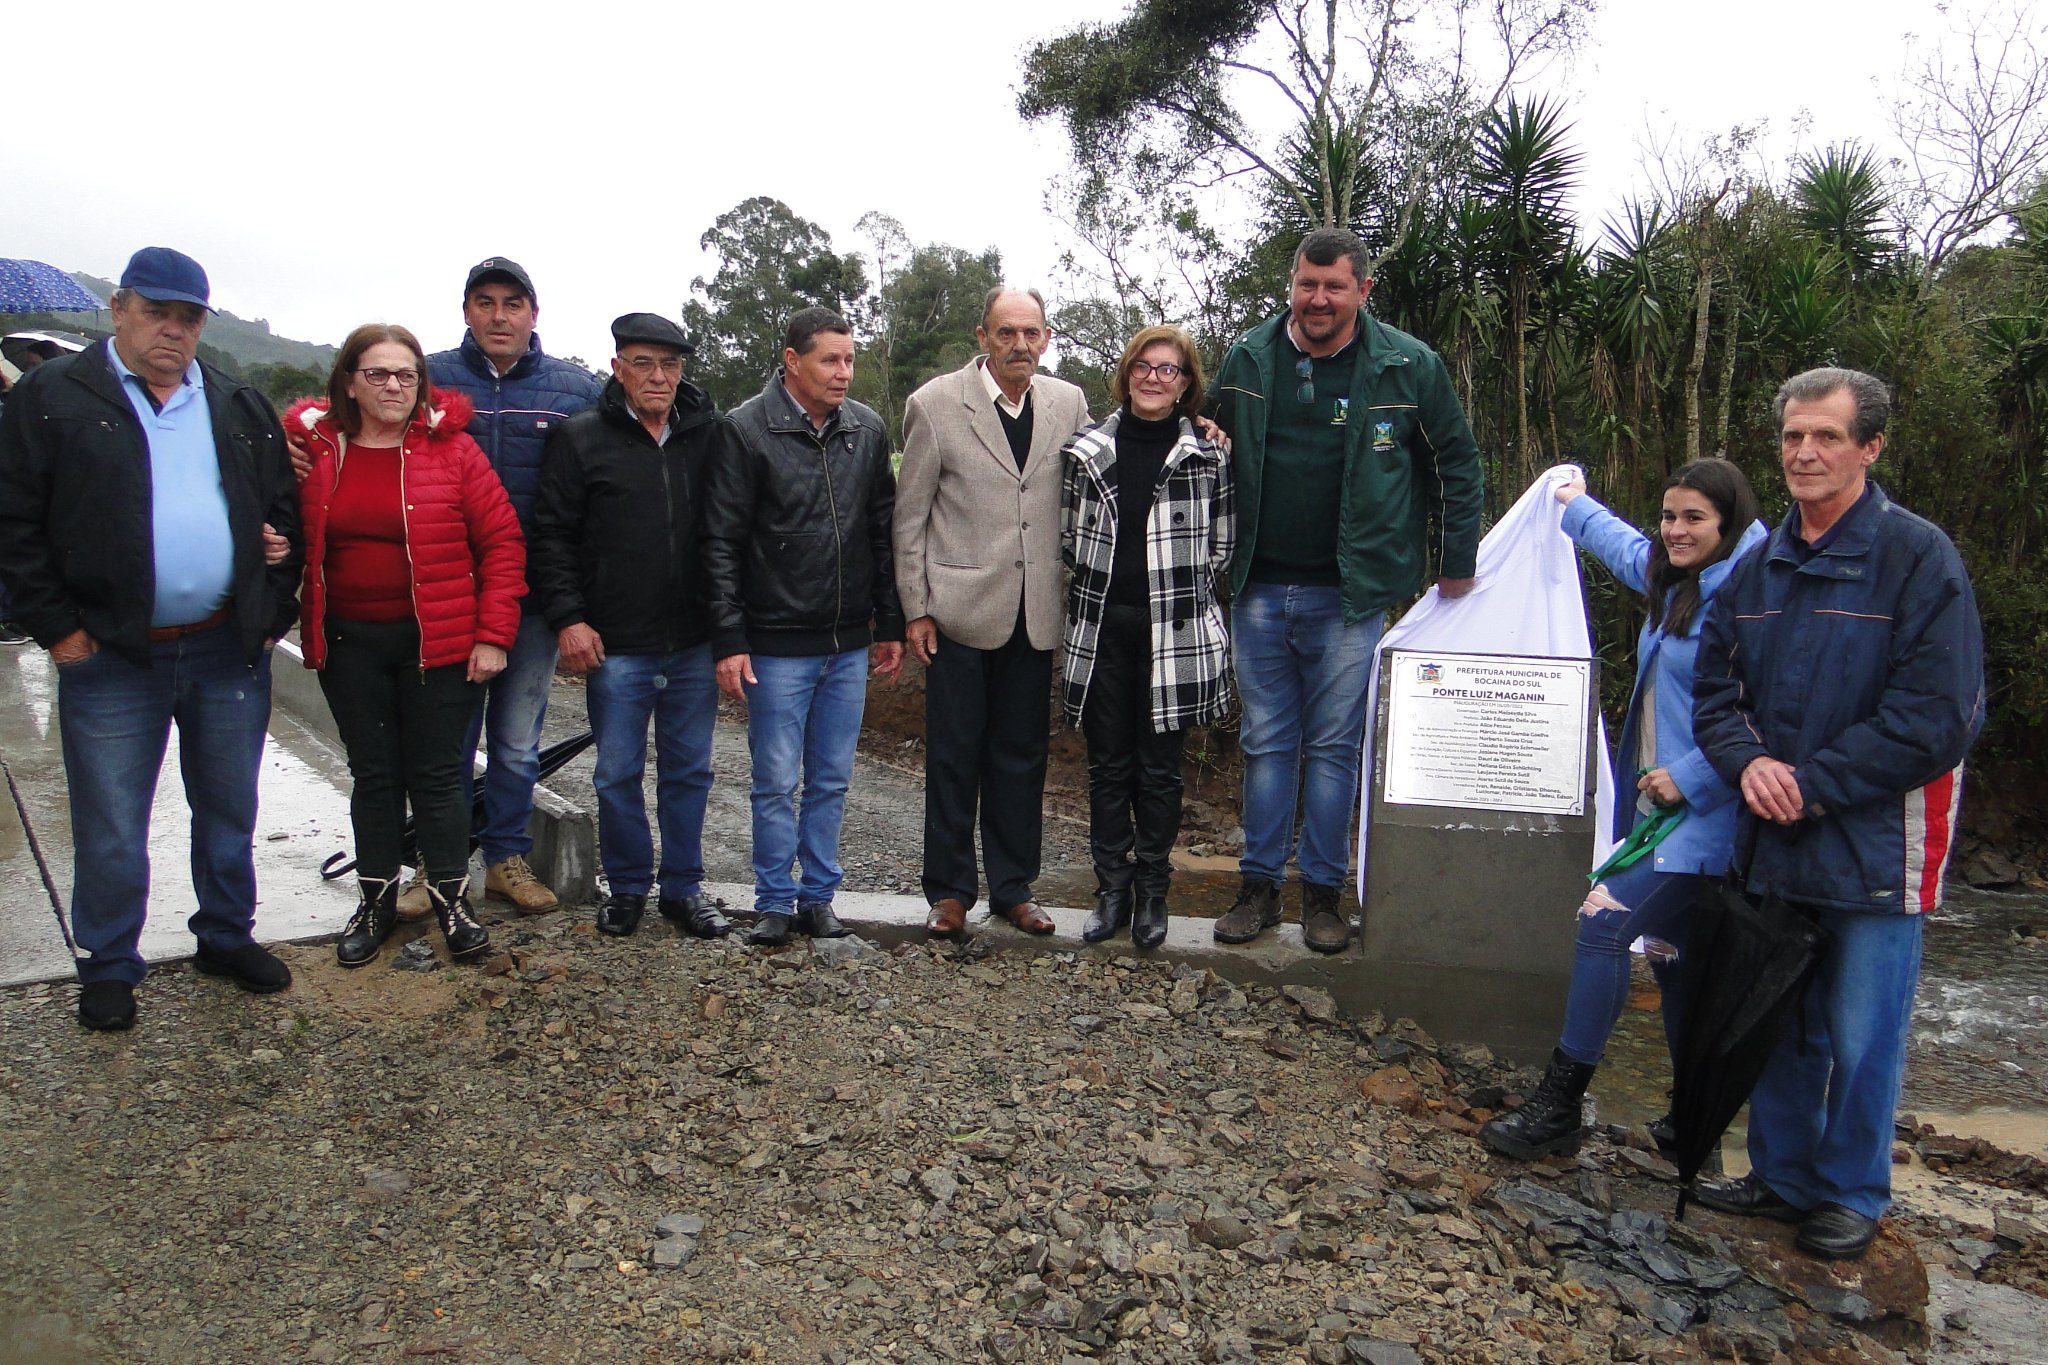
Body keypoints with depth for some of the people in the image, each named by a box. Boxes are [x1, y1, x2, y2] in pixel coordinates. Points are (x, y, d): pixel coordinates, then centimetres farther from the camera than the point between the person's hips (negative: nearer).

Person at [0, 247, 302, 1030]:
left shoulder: (241, 409, 10)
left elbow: (284, 515, 12)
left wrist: (273, 613, 5)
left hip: (229, 651, 3)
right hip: (111, 658, -3)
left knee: (229, 812, 15)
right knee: (111, 829, 6)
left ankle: (227, 938, 32)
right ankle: (108, 969, 22)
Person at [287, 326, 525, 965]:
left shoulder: (452, 449, -4)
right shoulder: (313, 449, 3)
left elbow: (502, 542, -5)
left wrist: (492, 635, -9)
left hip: (438, 642, -3)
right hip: (349, 644, 3)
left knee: (437, 774, 4)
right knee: (372, 774, 12)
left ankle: (452, 901, 18)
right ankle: (376, 901, 25)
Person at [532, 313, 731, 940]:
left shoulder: (709, 435, 5)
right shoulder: (581, 438, 0)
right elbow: (551, 533, 0)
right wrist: (567, 618, -8)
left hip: (695, 644, 2)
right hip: (615, 647, -2)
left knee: (689, 771, 10)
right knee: (619, 774, 7)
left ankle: (683, 887, 24)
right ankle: (627, 888, 24)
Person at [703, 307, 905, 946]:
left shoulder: (867, 429, 6)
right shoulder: (745, 429, -7)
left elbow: (884, 532, 12)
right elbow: (721, 543, -7)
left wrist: (890, 624, 10)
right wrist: (729, 639, -11)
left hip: (850, 643, 4)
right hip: (777, 644, -4)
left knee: (831, 780, 12)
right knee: (777, 781, 4)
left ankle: (818, 895, 24)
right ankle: (775, 901, 19)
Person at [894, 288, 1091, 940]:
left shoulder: (1069, 403, 4)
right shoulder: (935, 404, -4)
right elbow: (910, 515, -1)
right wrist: (915, 609, -4)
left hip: (1036, 613, 3)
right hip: (960, 610, -2)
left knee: (1022, 757, 11)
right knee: (953, 757, 6)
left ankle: (1014, 887, 25)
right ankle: (949, 891, 20)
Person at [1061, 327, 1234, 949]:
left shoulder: (1208, 454, 0)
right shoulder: (1088, 448, 5)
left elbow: (1221, 545, 5)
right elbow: (1068, 535, 13)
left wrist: (1178, 588, 2)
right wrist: (1103, 579, 6)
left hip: (1175, 633, -2)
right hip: (1100, 629, 2)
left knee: (1159, 767, 6)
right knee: (1108, 763, 9)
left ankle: (1152, 891, 20)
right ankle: (1112, 886, 20)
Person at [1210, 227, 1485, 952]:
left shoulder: (1410, 366, -2)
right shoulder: (1247, 359, 4)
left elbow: (1457, 463, 7)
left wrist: (1459, 561, 7)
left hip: (1348, 594, -2)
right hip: (1259, 589, 3)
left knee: (1334, 747, 5)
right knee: (1266, 743, 9)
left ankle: (1323, 891, 16)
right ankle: (1260, 884, 19)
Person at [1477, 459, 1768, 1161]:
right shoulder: (1674, 581, 12)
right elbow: (1627, 548, 35)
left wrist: (1691, 777, -20)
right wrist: (1578, 506, 49)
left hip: (1701, 815, -10)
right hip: (1661, 805, 10)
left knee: (1604, 922, -15)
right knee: (1673, 949, 15)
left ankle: (1557, 1107, -7)